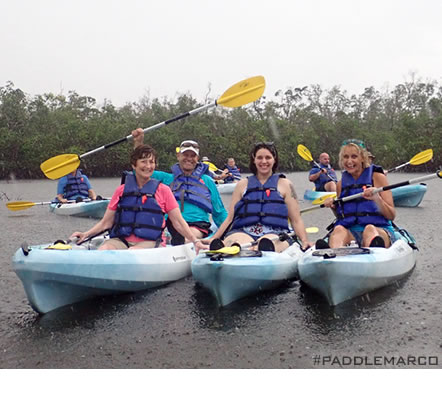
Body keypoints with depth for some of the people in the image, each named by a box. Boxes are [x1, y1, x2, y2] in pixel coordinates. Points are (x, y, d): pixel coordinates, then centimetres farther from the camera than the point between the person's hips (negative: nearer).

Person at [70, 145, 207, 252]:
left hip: (150, 243, -2)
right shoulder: (121, 190, 13)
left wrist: (196, 241, -5)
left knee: (132, 252, -36)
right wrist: (86, 234, -1)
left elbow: (179, 223, 6)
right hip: (121, 240, 2)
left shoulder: (163, 190, 7)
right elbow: (106, 222, 14)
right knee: (103, 250, -30)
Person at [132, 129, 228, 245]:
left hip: (197, 227, -2)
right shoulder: (167, 179, 23)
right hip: (169, 226, 3)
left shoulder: (207, 181, 22)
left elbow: (220, 213, 23)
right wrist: (138, 143, 6)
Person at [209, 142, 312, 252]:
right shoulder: (243, 184, 23)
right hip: (242, 232, 2)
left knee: (267, 244, -43)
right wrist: (213, 240, 8)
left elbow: (296, 220, 15)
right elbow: (230, 219, 21)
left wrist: (304, 241, -3)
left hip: (275, 234, -2)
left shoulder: (284, 184, 19)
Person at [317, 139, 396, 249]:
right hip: (350, 232, 2)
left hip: (379, 230, -2)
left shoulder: (377, 177, 7)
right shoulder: (341, 184, 18)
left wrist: (377, 199, -17)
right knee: (339, 229, -32)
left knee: (369, 229, -37)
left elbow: (391, 216, 1)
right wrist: (333, 207, 5)